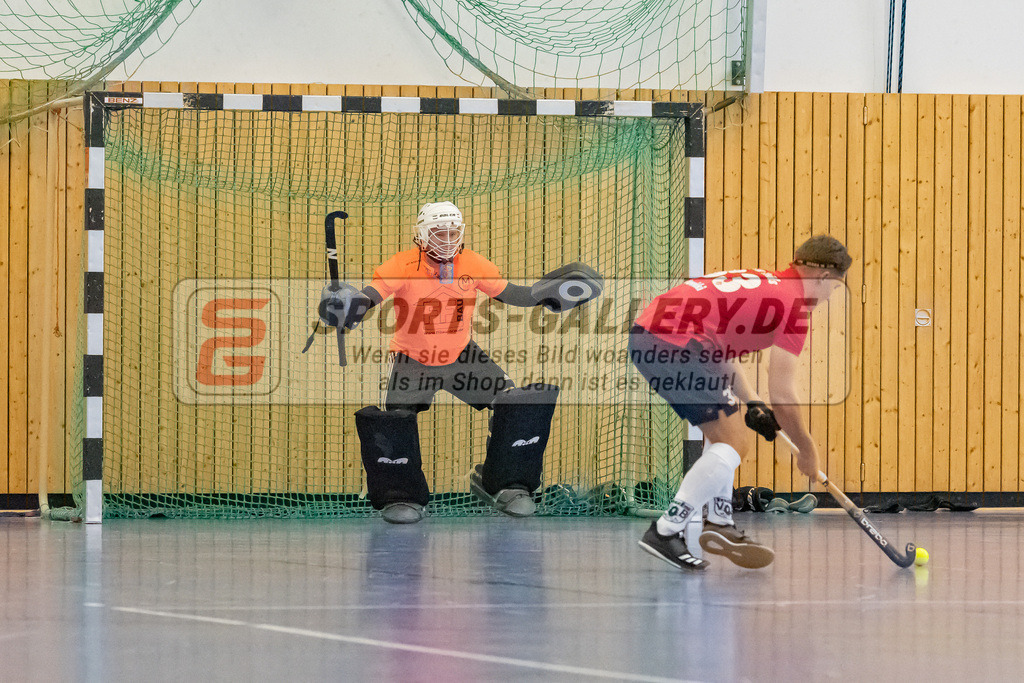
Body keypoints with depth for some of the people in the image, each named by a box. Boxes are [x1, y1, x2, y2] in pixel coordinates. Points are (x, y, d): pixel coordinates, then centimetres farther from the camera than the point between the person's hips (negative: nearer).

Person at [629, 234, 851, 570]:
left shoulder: (759, 280, 22)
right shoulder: (794, 306, -3)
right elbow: (782, 397, -3)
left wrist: (752, 404, 24)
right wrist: (807, 449, 11)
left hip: (646, 332, 10)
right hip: (675, 346, -10)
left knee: (726, 426, 24)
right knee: (734, 443, -6)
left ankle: (720, 524, 24)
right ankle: (664, 532, -5)